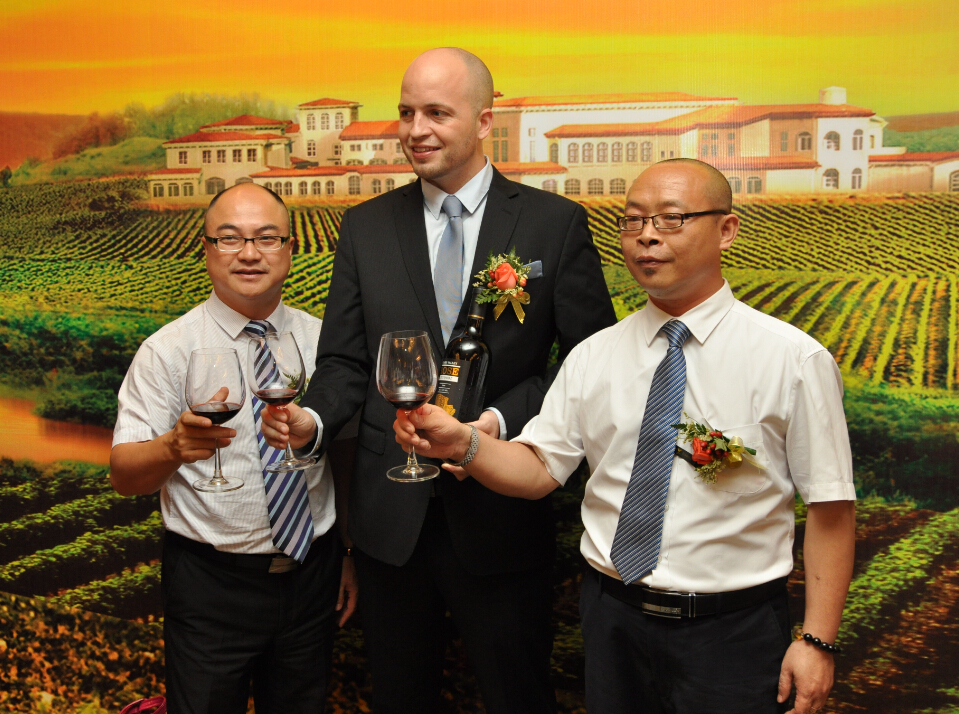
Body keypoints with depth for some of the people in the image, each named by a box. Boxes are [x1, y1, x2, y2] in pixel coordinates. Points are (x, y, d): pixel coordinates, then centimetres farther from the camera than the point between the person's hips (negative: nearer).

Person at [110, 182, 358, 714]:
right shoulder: (167, 351, -9)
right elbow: (124, 475, -15)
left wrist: (352, 556, 9)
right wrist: (174, 447, -36)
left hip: (313, 574, 3)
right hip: (211, 584, -3)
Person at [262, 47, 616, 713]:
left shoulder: (556, 223, -3)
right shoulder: (365, 227, 5)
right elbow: (346, 361, 4)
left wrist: (501, 420, -18)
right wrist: (314, 419, -17)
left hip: (502, 512, -2)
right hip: (392, 514, 3)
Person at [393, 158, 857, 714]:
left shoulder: (794, 360, -9)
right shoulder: (592, 357, 2)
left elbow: (831, 506, -9)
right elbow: (540, 469, 0)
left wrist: (817, 641, -12)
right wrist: (463, 445, -19)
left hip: (732, 631, -3)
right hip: (612, 620, 3)